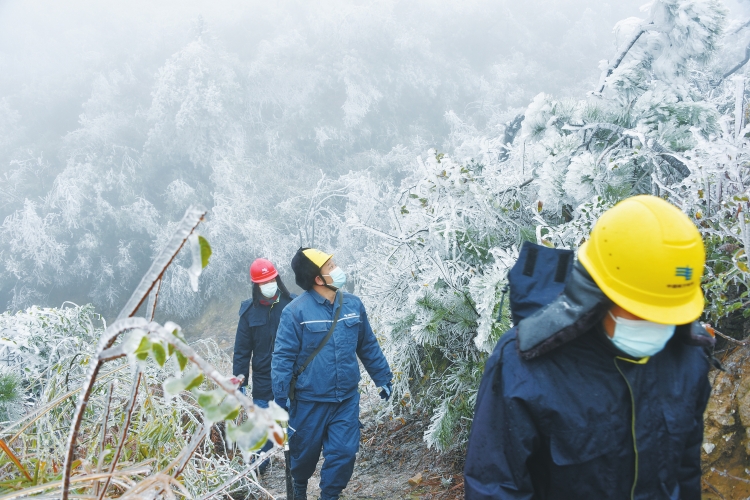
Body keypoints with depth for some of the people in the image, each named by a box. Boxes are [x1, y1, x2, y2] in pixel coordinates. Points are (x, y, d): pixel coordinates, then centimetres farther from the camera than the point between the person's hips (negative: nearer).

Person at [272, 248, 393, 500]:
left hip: (347, 399, 3)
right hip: (309, 401, -3)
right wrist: (281, 397, -14)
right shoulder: (296, 311, -16)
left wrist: (383, 378, 14)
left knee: (344, 453, 3)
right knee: (305, 451, 16)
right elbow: (283, 356, -13)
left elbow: (369, 346, 10)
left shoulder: (353, 304, -1)